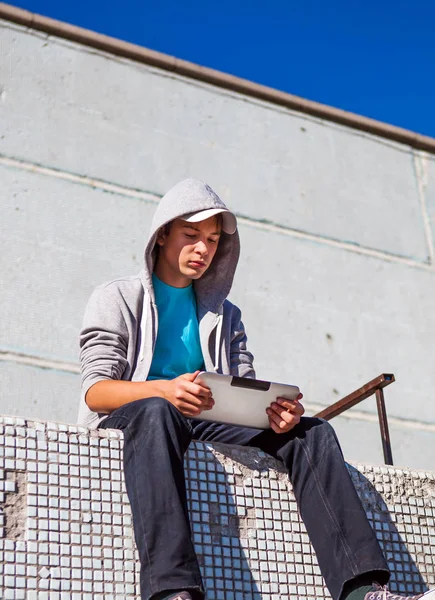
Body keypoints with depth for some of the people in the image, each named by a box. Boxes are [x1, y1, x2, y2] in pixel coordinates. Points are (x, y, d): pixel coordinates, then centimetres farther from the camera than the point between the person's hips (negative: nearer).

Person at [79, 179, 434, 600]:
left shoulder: (225, 315, 23)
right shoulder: (116, 299, 10)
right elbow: (95, 390, -5)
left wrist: (278, 410, -15)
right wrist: (164, 390, -27)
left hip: (209, 423, 5)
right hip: (130, 418, -4)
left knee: (311, 431, -17)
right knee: (155, 412, -40)